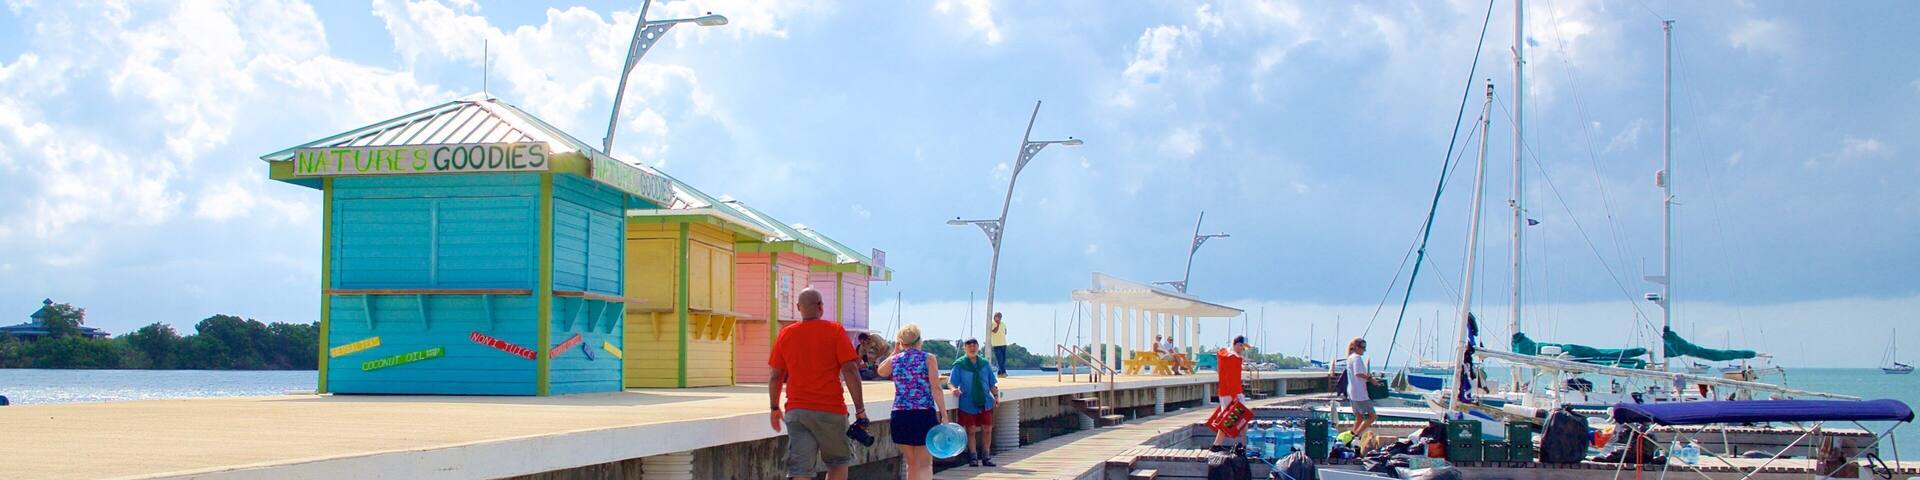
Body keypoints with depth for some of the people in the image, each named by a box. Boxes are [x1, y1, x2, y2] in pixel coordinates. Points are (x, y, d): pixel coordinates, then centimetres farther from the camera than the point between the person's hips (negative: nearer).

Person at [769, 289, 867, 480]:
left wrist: (775, 408, 22)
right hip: (830, 410, -3)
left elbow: (776, 376, 10)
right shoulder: (835, 330, -3)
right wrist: (860, 408, -5)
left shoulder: (786, 334, 6)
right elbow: (850, 371, -9)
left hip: (796, 411, 3)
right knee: (839, 463, 16)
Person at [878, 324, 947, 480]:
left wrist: (896, 351, 29)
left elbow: (881, 371, 29)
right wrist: (944, 415, -6)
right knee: (925, 464, 1)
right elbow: (936, 389, -9)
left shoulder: (894, 360, 5)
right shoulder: (929, 359, -3)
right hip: (924, 415, -3)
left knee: (911, 464, 15)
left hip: (900, 416, 3)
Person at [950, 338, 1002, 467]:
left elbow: (992, 383, 11)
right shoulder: (959, 365, -2)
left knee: (987, 430, 5)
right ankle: (973, 457, 13)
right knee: (971, 431, 2)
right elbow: (953, 383, -5)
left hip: (985, 402, 3)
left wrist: (996, 395, -2)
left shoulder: (985, 364, 8)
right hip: (968, 403, -3)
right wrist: (955, 389, -26)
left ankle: (986, 457, 17)